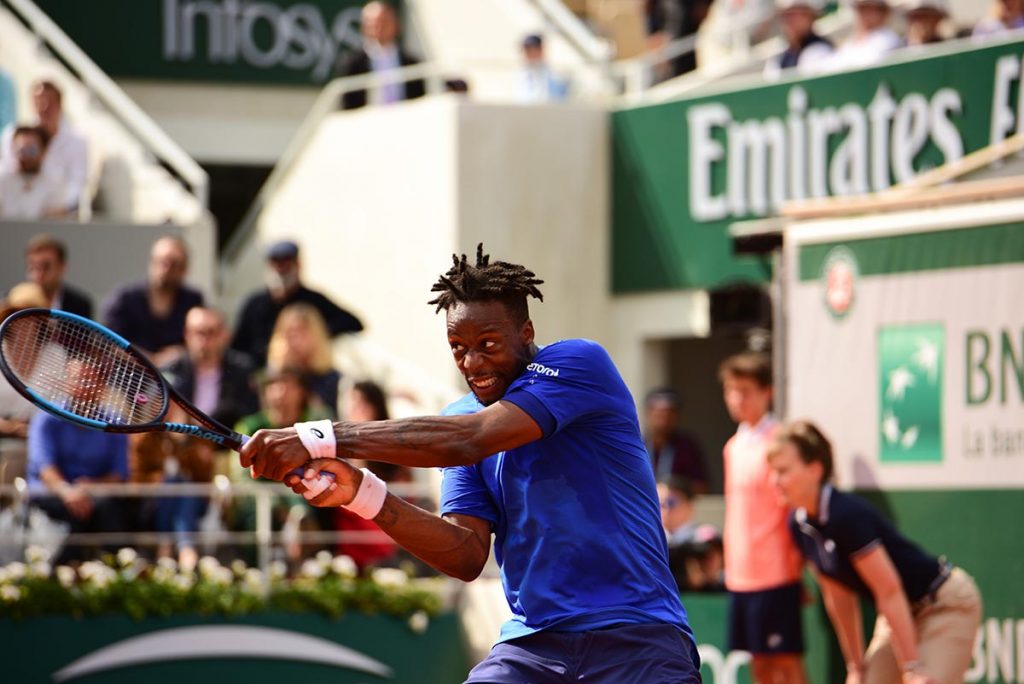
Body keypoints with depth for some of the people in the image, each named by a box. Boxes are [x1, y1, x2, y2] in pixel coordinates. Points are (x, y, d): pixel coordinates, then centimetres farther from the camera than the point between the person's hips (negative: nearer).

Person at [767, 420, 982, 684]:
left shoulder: (846, 515, -28)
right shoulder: (799, 526, -3)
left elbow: (889, 591, -27)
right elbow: (839, 597, 6)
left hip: (947, 604, -9)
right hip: (905, 612, 9)